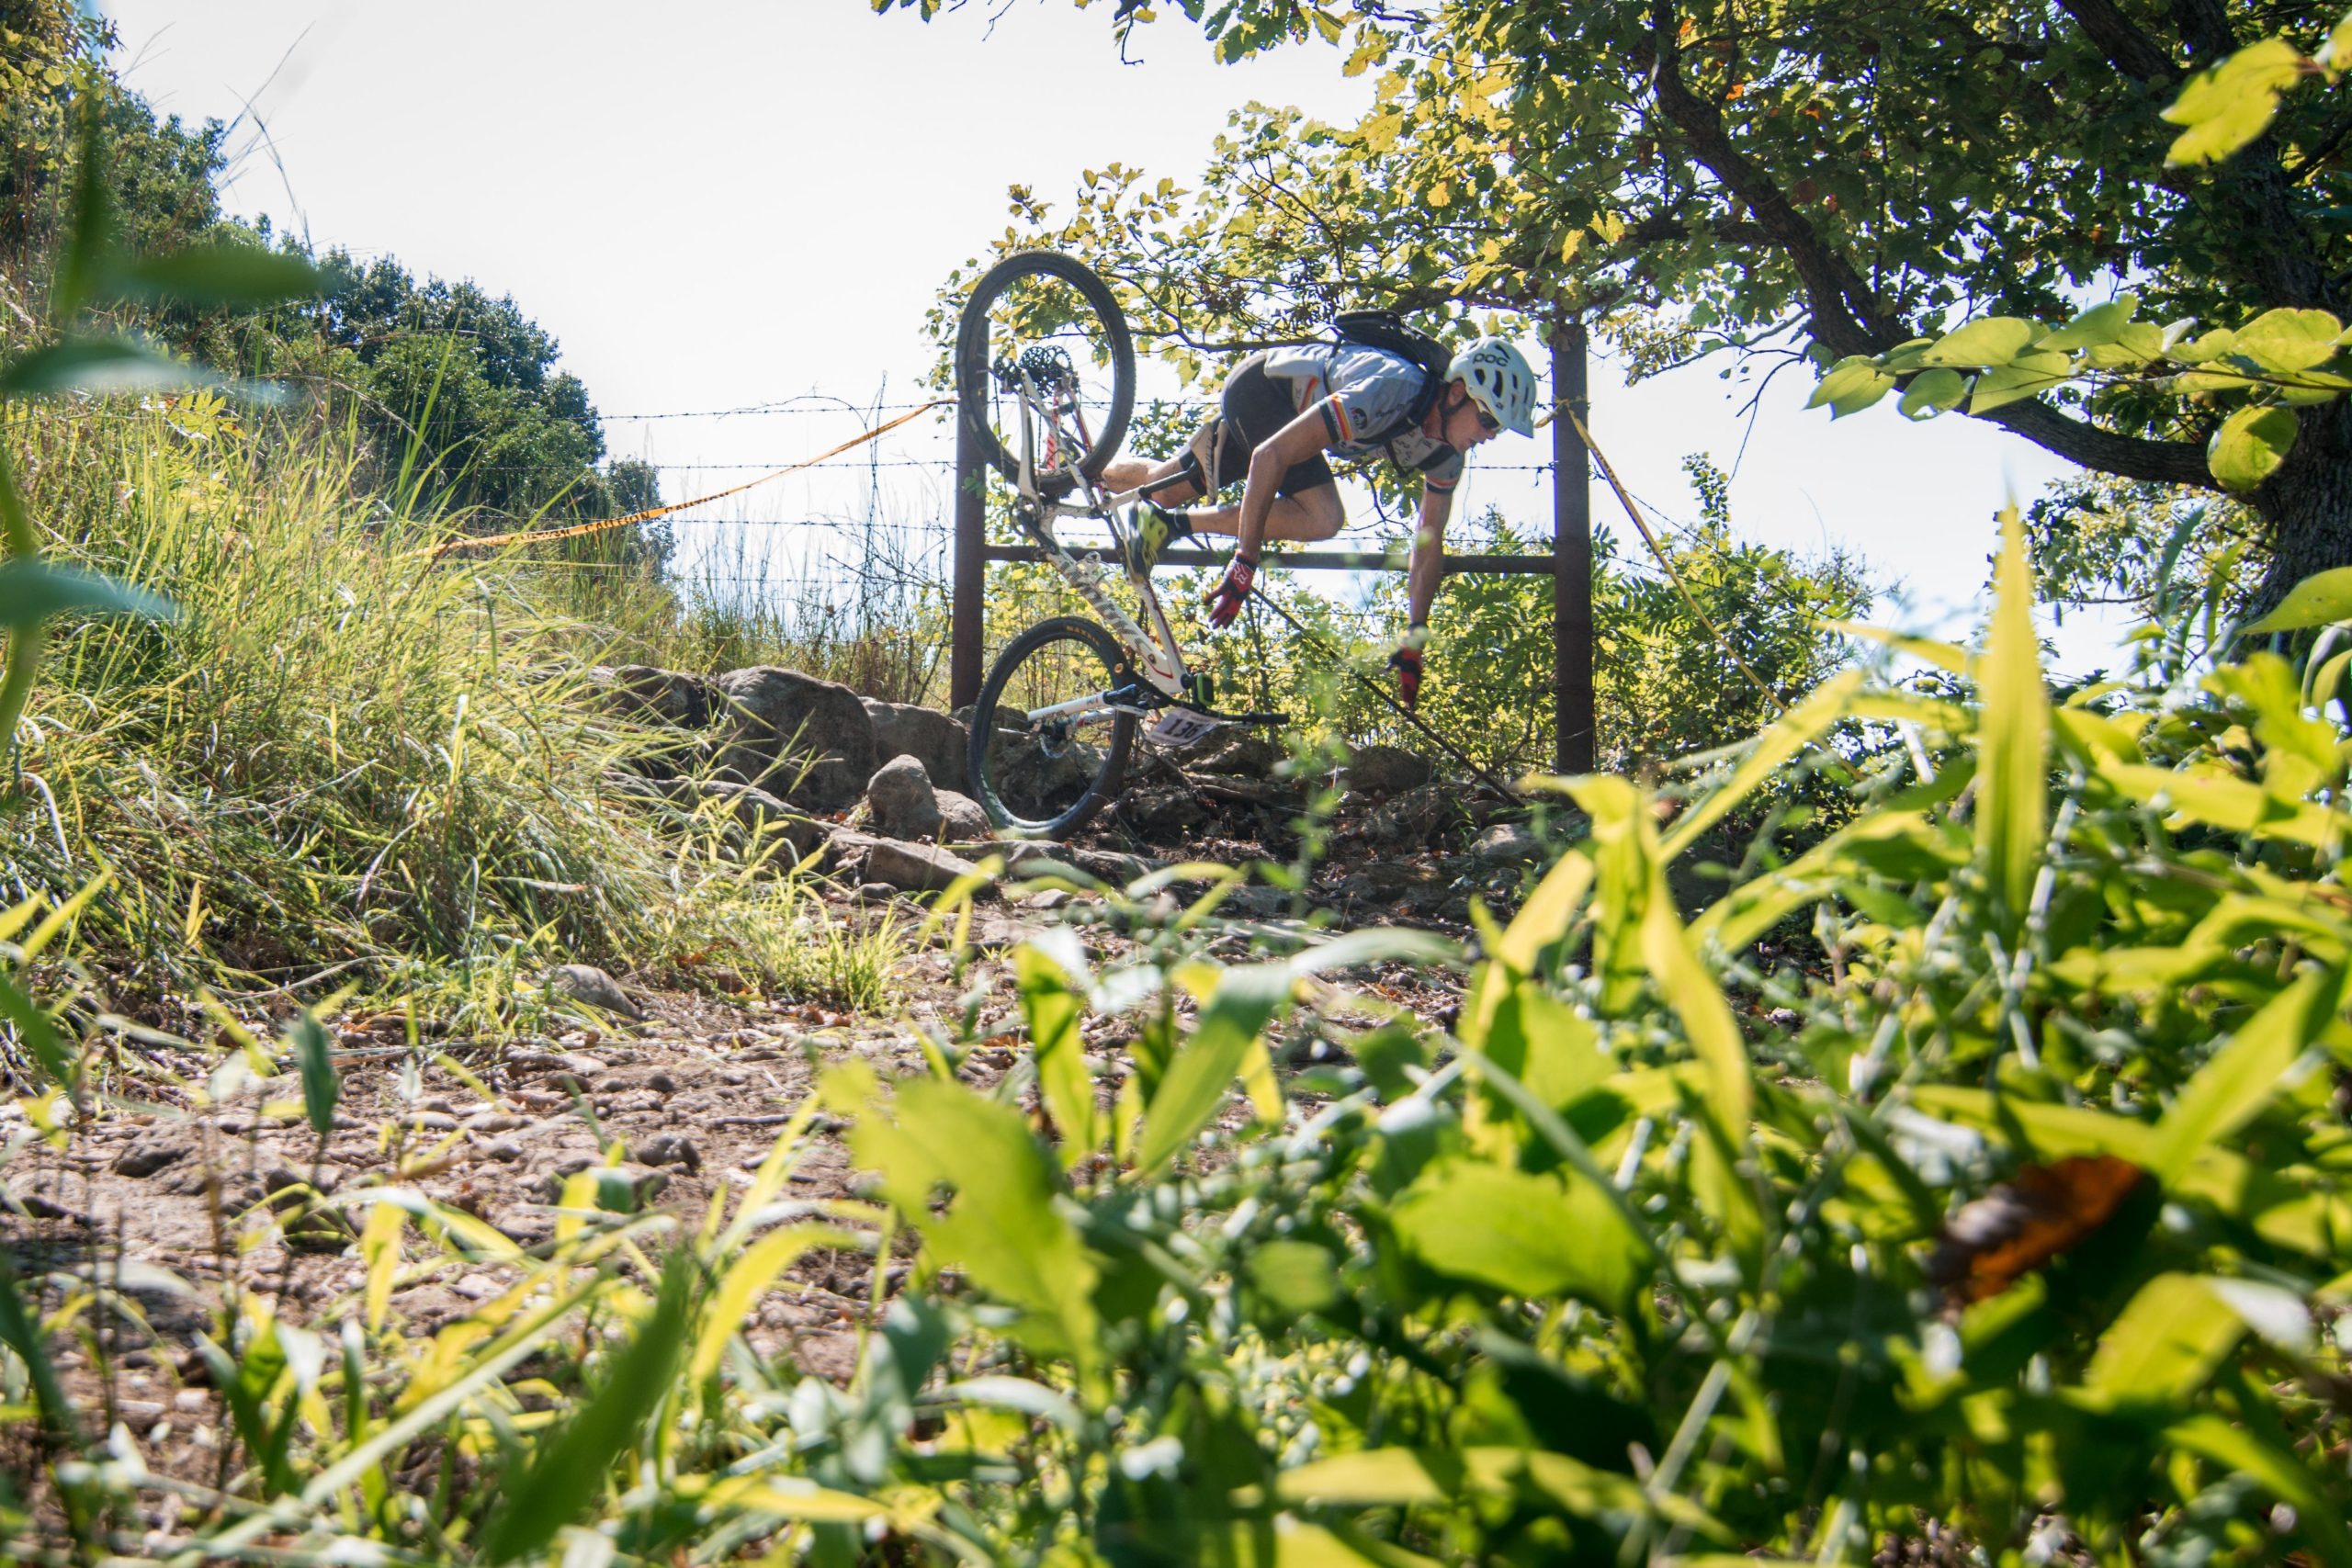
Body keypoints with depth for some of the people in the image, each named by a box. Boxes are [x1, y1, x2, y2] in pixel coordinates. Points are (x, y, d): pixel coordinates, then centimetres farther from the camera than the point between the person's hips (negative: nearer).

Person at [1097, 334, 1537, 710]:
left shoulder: (1446, 452, -13)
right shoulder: (1390, 393, -39)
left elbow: (1429, 543, -2)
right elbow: (1271, 455, -40)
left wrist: (1414, 642, -4)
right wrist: (1245, 562, -39)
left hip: (1291, 403, 8)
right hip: (1258, 386, -8)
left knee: (1163, 487, 16)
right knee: (1322, 516, -27)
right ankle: (1171, 523, -16)